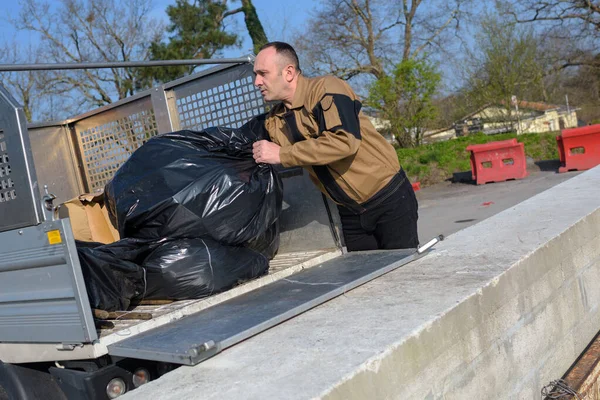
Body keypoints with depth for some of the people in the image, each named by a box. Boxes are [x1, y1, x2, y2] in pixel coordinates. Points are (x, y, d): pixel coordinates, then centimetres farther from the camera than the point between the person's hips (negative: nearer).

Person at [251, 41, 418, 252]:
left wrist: (281, 154, -30)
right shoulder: (273, 121, 3)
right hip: (350, 212, 6)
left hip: (389, 199, -6)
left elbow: (344, 141, -33)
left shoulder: (326, 89, -19)